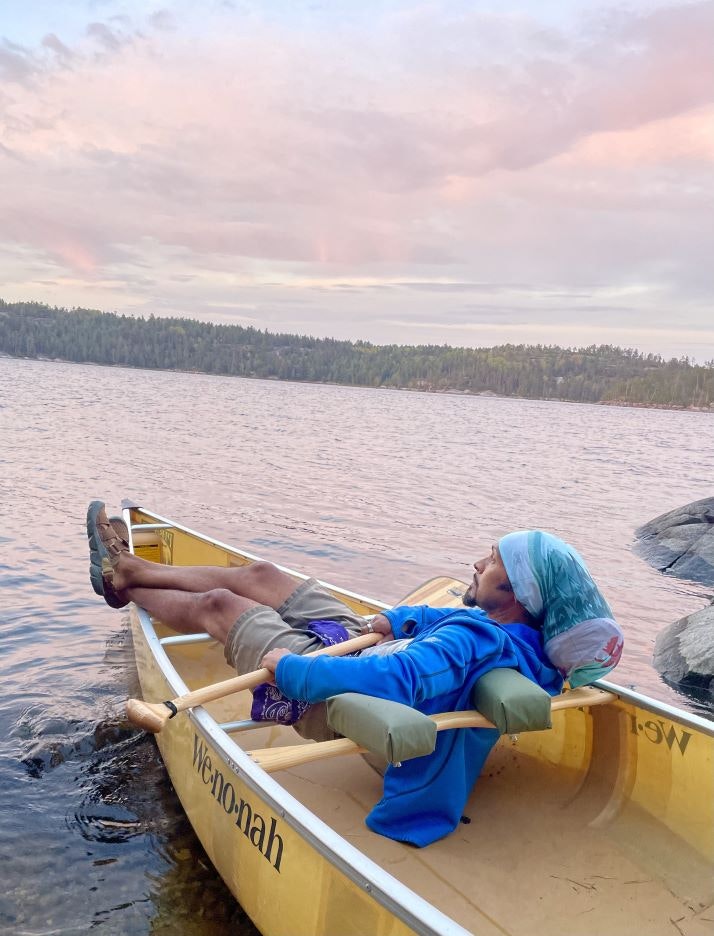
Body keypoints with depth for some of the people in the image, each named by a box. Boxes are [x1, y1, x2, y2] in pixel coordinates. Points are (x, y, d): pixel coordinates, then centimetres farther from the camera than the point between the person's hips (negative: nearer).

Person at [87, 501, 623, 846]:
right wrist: (397, 620, -5)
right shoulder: (523, 634, -10)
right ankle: (129, 569, 35)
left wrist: (289, 668, -39)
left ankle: (125, 584, 39)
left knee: (216, 605, 6)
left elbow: (392, 680, -50)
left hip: (330, 697, -8)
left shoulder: (475, 641, -38)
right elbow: (451, 618, 9)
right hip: (360, 644, 8)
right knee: (260, 575, 14)